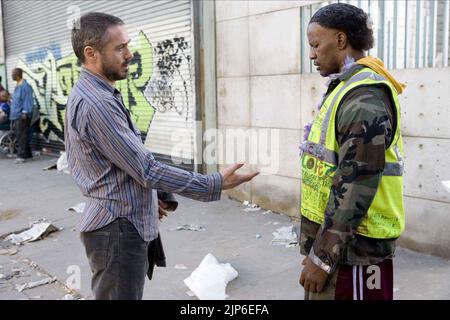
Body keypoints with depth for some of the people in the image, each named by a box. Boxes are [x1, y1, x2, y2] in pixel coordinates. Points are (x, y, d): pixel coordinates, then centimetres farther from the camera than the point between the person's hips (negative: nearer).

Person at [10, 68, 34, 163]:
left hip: (22, 116, -10)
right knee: (19, 136, 10)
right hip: (16, 116, 10)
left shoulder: (25, 86, -11)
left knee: (22, 136, -8)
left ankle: (22, 156, -6)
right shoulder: (17, 86, 18)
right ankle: (27, 154, 15)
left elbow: (28, 100, -16)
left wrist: (25, 112, -20)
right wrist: (13, 114, 22)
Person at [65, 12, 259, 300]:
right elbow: (146, 170, -24)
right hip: (119, 230, -10)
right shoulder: (97, 104, -24)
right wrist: (214, 185, -19)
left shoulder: (90, 94, 10)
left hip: (118, 222, 10)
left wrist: (146, 197, 17)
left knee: (121, 294, 22)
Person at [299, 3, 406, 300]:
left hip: (352, 248, -9)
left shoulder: (364, 97, -19)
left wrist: (322, 257, -18)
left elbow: (355, 188, -24)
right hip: (339, 238, 9)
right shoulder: (349, 89, 12)